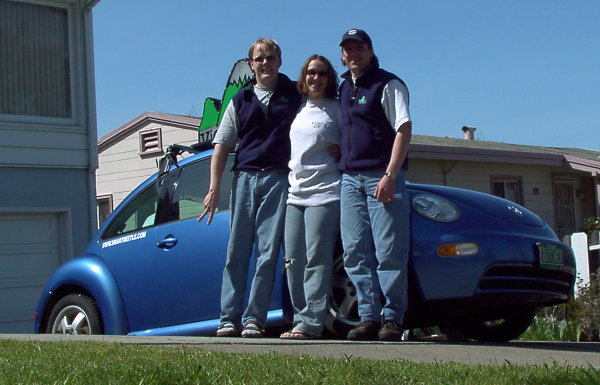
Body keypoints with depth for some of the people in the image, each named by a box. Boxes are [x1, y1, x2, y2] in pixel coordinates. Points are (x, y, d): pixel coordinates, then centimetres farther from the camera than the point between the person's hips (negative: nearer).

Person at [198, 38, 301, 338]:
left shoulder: (296, 95, 12)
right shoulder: (240, 100, 16)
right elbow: (222, 146, 12)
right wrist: (214, 187, 4)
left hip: (279, 179, -2)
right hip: (244, 178, 2)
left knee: (268, 253, -6)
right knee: (237, 252, -1)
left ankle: (254, 319, -2)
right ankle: (229, 318, 2)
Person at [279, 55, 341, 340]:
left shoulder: (337, 109, 4)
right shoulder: (296, 110, 19)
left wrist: (339, 152, -10)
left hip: (324, 193, -6)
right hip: (294, 193, 6)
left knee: (316, 260, -11)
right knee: (293, 261, 2)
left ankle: (310, 322, -12)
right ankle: (301, 318, 7)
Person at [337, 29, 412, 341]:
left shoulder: (388, 84, -1)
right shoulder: (344, 88, 20)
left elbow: (404, 129, -9)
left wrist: (390, 175, -18)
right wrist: (338, 157, 12)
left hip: (382, 177, -6)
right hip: (350, 178, 7)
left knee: (389, 253, -6)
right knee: (355, 253, 2)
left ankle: (392, 319, 0)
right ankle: (369, 318, 7)